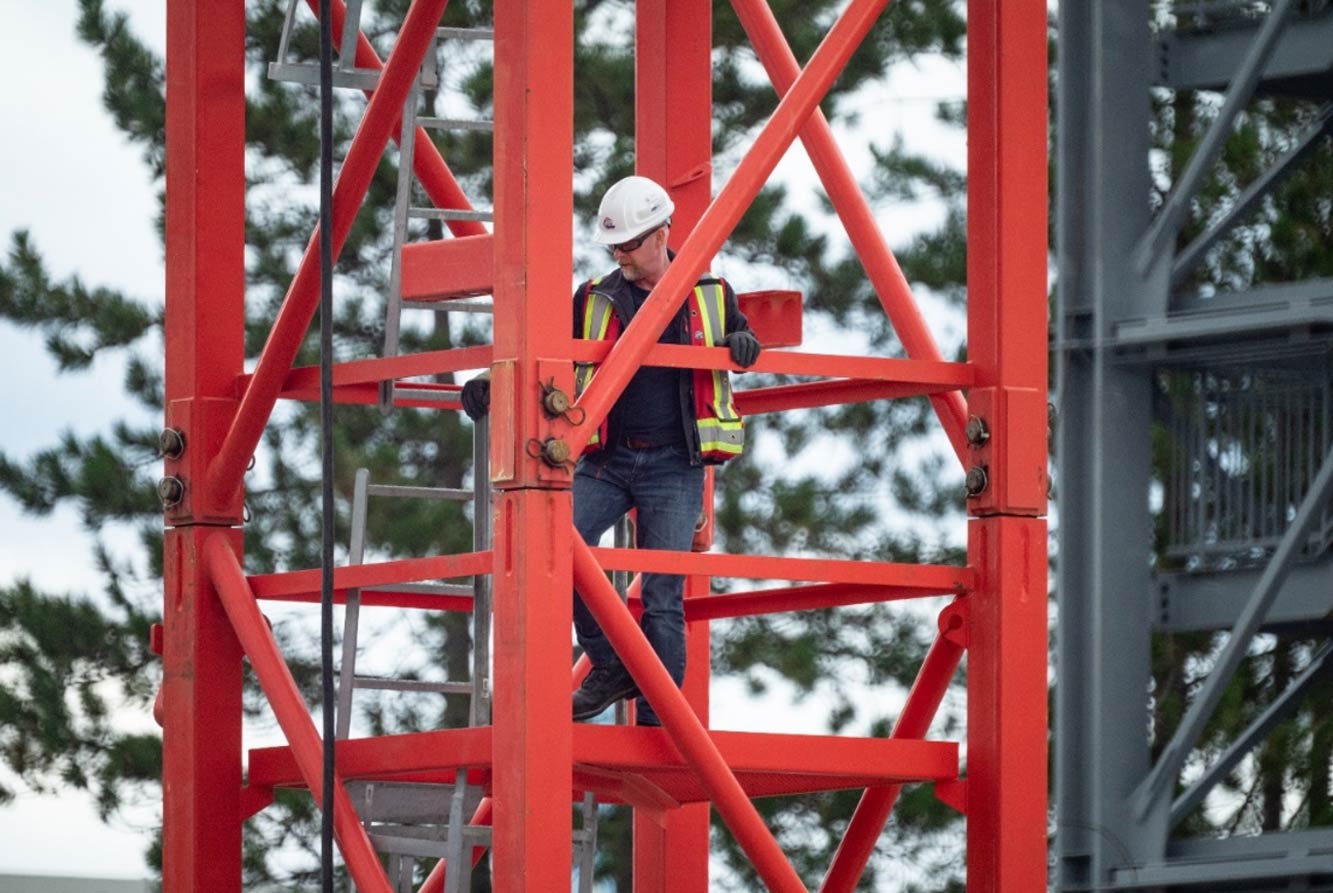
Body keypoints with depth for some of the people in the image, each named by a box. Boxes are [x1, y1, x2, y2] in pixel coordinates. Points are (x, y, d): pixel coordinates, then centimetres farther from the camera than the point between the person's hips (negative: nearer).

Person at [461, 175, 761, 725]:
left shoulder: (711, 297, 5)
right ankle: (610, 668, -5)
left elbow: (738, 348, 18)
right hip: (607, 460, 2)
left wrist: (743, 344, -7)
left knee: (662, 597, -5)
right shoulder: (595, 300, 9)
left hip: (674, 466, -2)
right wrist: (493, 385, -5)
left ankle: (657, 723, 0)